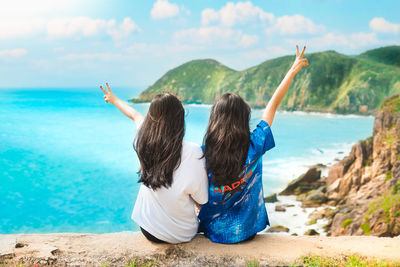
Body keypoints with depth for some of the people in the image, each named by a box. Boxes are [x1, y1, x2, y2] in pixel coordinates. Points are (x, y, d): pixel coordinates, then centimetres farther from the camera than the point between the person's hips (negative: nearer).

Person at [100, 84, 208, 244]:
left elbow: (134, 115, 11)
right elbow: (201, 201, -14)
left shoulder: (143, 140, -13)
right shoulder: (192, 152, -25)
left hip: (149, 231, 3)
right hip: (183, 234, -3)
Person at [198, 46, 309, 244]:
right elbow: (273, 104, -8)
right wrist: (293, 70, 5)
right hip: (246, 230, 1)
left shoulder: (203, 153, -20)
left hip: (213, 231, 0)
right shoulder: (254, 146, -19)